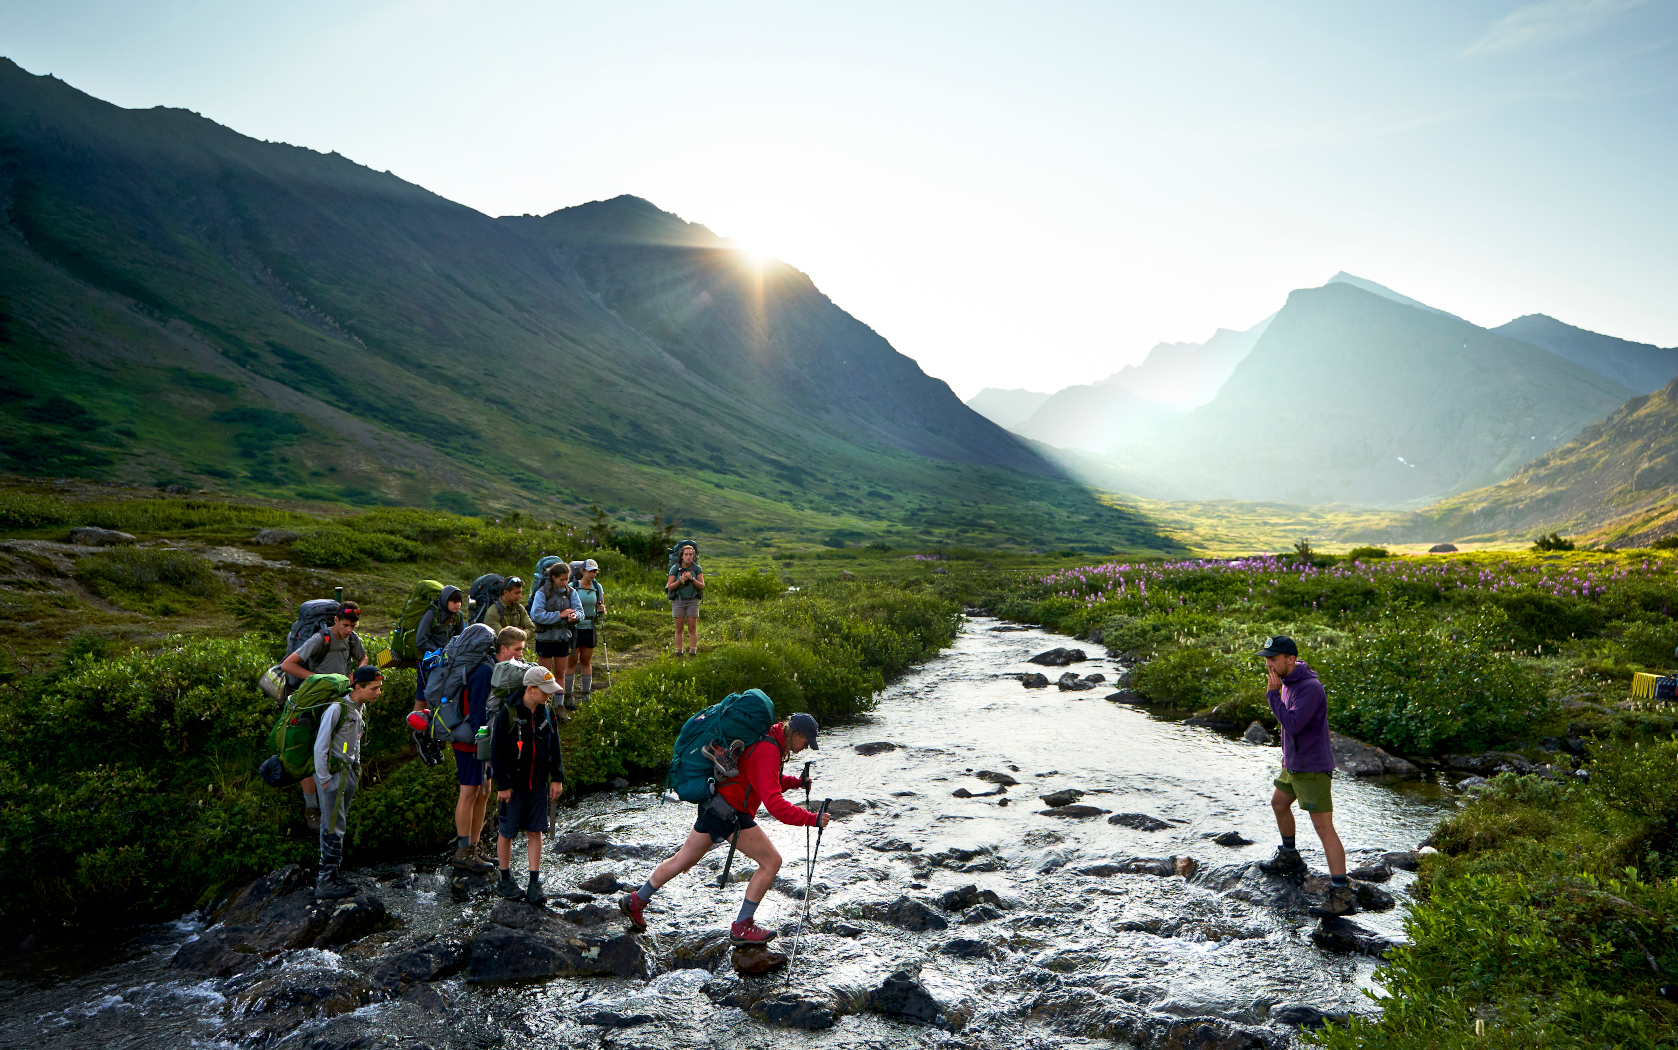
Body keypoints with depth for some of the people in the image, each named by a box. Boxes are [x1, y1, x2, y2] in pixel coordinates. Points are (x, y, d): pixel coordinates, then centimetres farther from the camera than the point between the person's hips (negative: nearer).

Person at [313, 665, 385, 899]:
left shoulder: (361, 708, 9)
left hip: (349, 772, 8)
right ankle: (325, 883, 0)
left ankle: (330, 873, 20)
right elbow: (320, 746, -15)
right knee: (334, 827, -6)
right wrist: (324, 779, -13)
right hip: (333, 772, -8)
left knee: (334, 825, 13)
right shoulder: (337, 708, -17)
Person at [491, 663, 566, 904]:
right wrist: (502, 785, -12)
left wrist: (557, 778, 7)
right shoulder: (508, 713, -15)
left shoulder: (547, 713, 1)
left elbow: (554, 748, 10)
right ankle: (505, 881, 25)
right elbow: (497, 752, -12)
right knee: (507, 832, 8)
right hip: (514, 784, -4)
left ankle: (535, 885, 12)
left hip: (538, 784, 4)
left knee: (535, 832, 6)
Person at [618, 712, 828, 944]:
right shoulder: (768, 751, -21)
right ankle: (742, 927, 1)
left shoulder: (765, 741, 11)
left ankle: (635, 901, 35)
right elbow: (773, 802, -29)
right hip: (730, 814, -10)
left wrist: (796, 782, 13)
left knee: (683, 860, 22)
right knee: (771, 861, -5)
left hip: (712, 807, 10)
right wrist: (811, 819, -28)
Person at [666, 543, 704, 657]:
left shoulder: (697, 568, -1)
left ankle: (693, 652, 3)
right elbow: (670, 587, -4)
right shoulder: (675, 568, -4)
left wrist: (692, 578, -19)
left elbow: (702, 586, -3)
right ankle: (678, 653, 8)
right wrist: (681, 580, -19)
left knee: (692, 628, -1)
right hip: (678, 600, 0)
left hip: (692, 601, 0)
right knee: (679, 628, 3)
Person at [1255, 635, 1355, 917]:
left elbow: (1292, 724, -30)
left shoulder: (1310, 687, -24)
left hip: (1312, 767, -10)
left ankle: (1342, 895, -11)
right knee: (1279, 803, 26)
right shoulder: (1288, 681, 6)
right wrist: (1288, 753, 23)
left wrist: (1273, 693, -23)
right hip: (1294, 764, 10)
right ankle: (1290, 859, 47)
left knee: (1324, 827, -11)